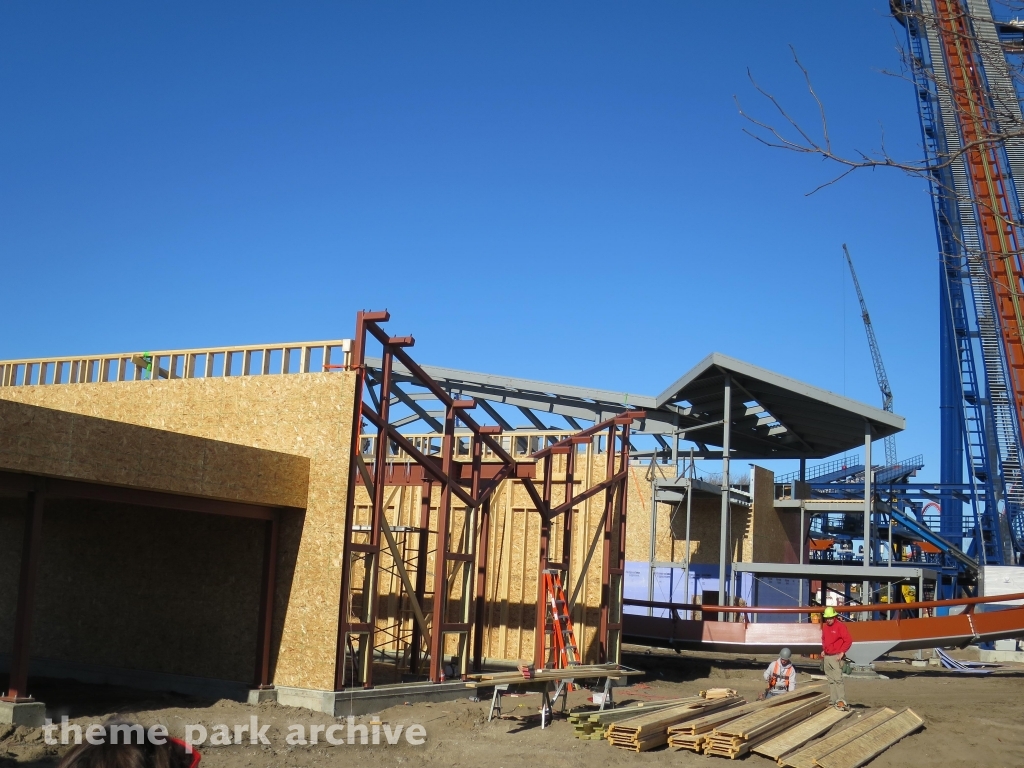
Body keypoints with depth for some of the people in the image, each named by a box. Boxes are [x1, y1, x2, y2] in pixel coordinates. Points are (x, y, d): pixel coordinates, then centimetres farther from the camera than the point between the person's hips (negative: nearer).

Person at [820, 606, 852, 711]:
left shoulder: (840, 626, -10)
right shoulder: (825, 627, 13)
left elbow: (848, 640, -13)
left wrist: (842, 652, -15)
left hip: (836, 657, -8)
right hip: (827, 657, 8)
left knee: (838, 679, -16)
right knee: (830, 680, 8)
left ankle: (842, 701, -20)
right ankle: (834, 701, 12)